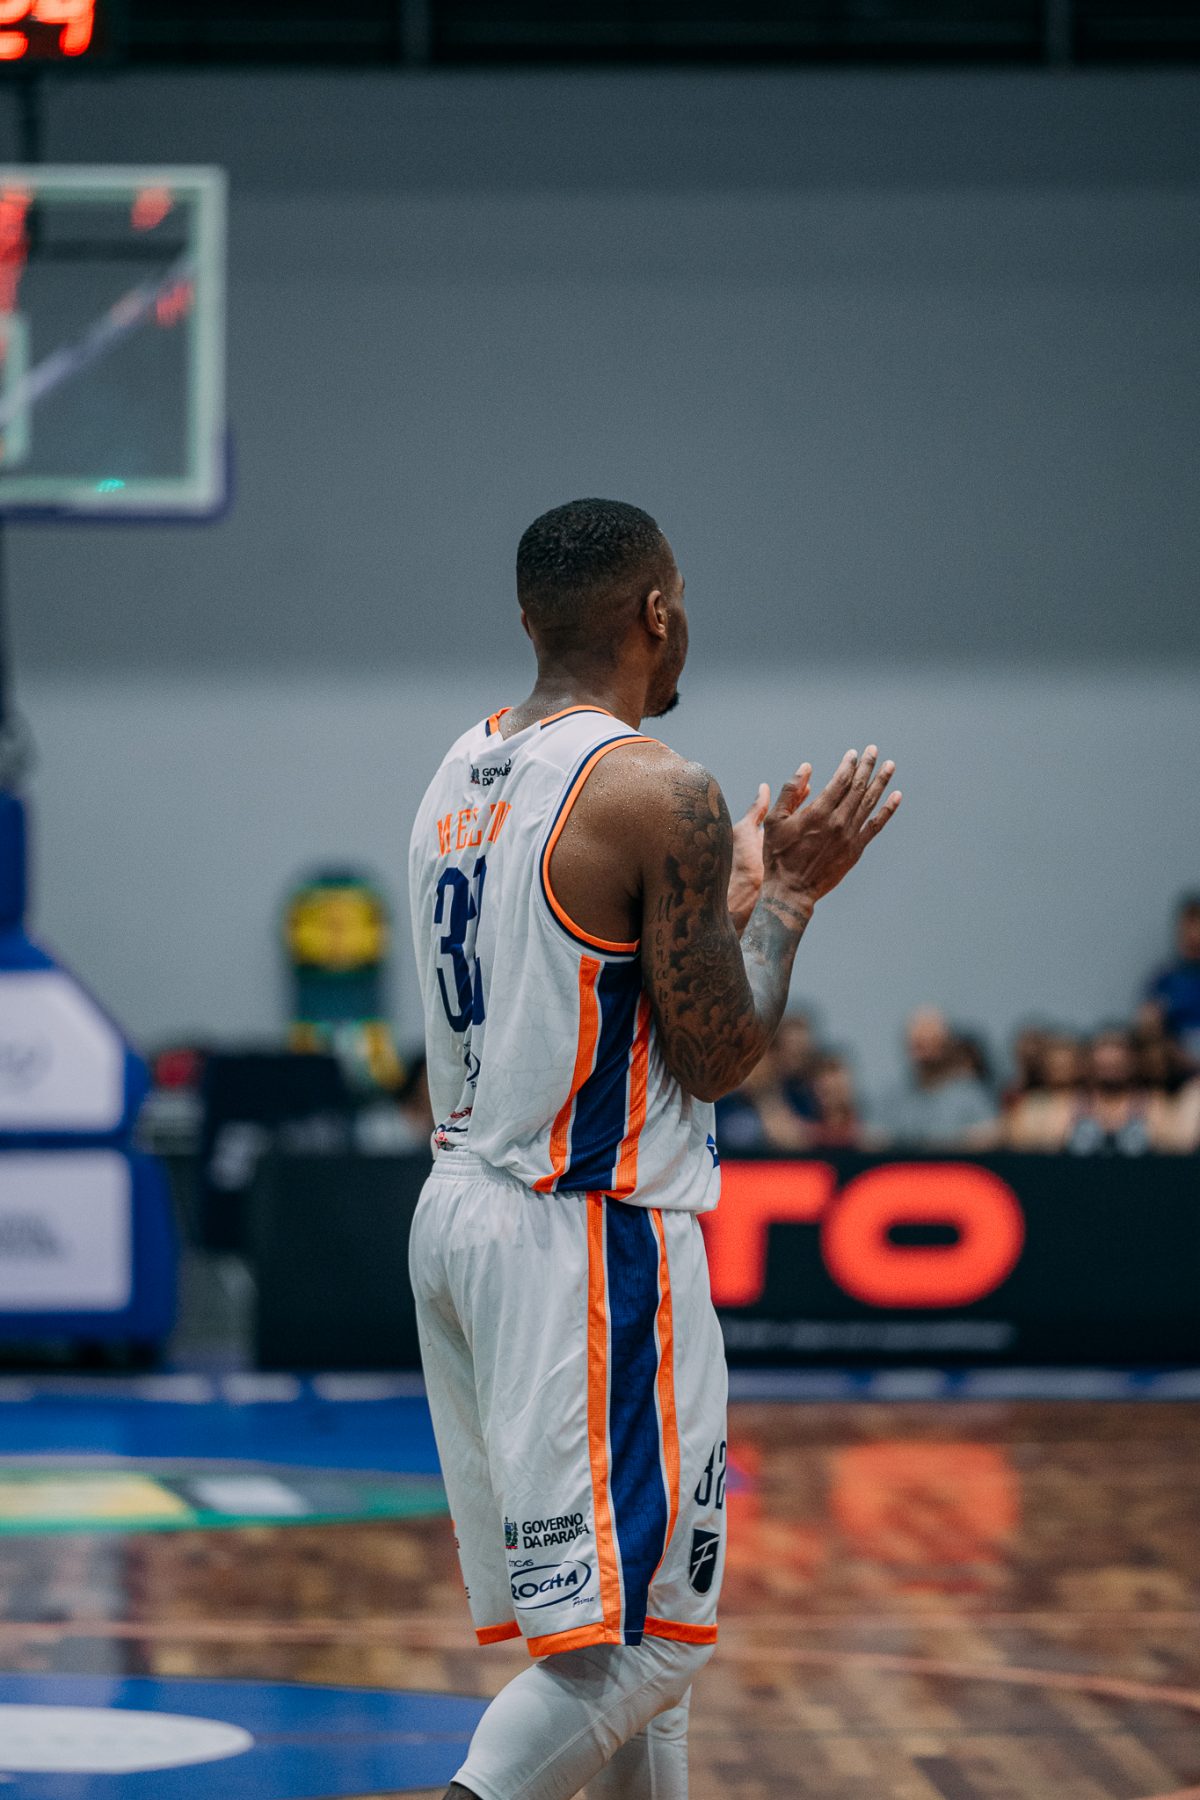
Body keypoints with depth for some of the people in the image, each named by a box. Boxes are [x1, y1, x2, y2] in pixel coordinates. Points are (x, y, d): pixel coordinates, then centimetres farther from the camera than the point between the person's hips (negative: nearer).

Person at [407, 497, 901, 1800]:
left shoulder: (462, 775, 12)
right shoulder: (658, 791, -14)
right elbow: (718, 1055, -11)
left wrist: (731, 896, 24)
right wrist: (786, 897, 2)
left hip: (464, 1207, 9)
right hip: (590, 1243, -9)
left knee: (615, 1612, 16)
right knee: (635, 1633, -7)